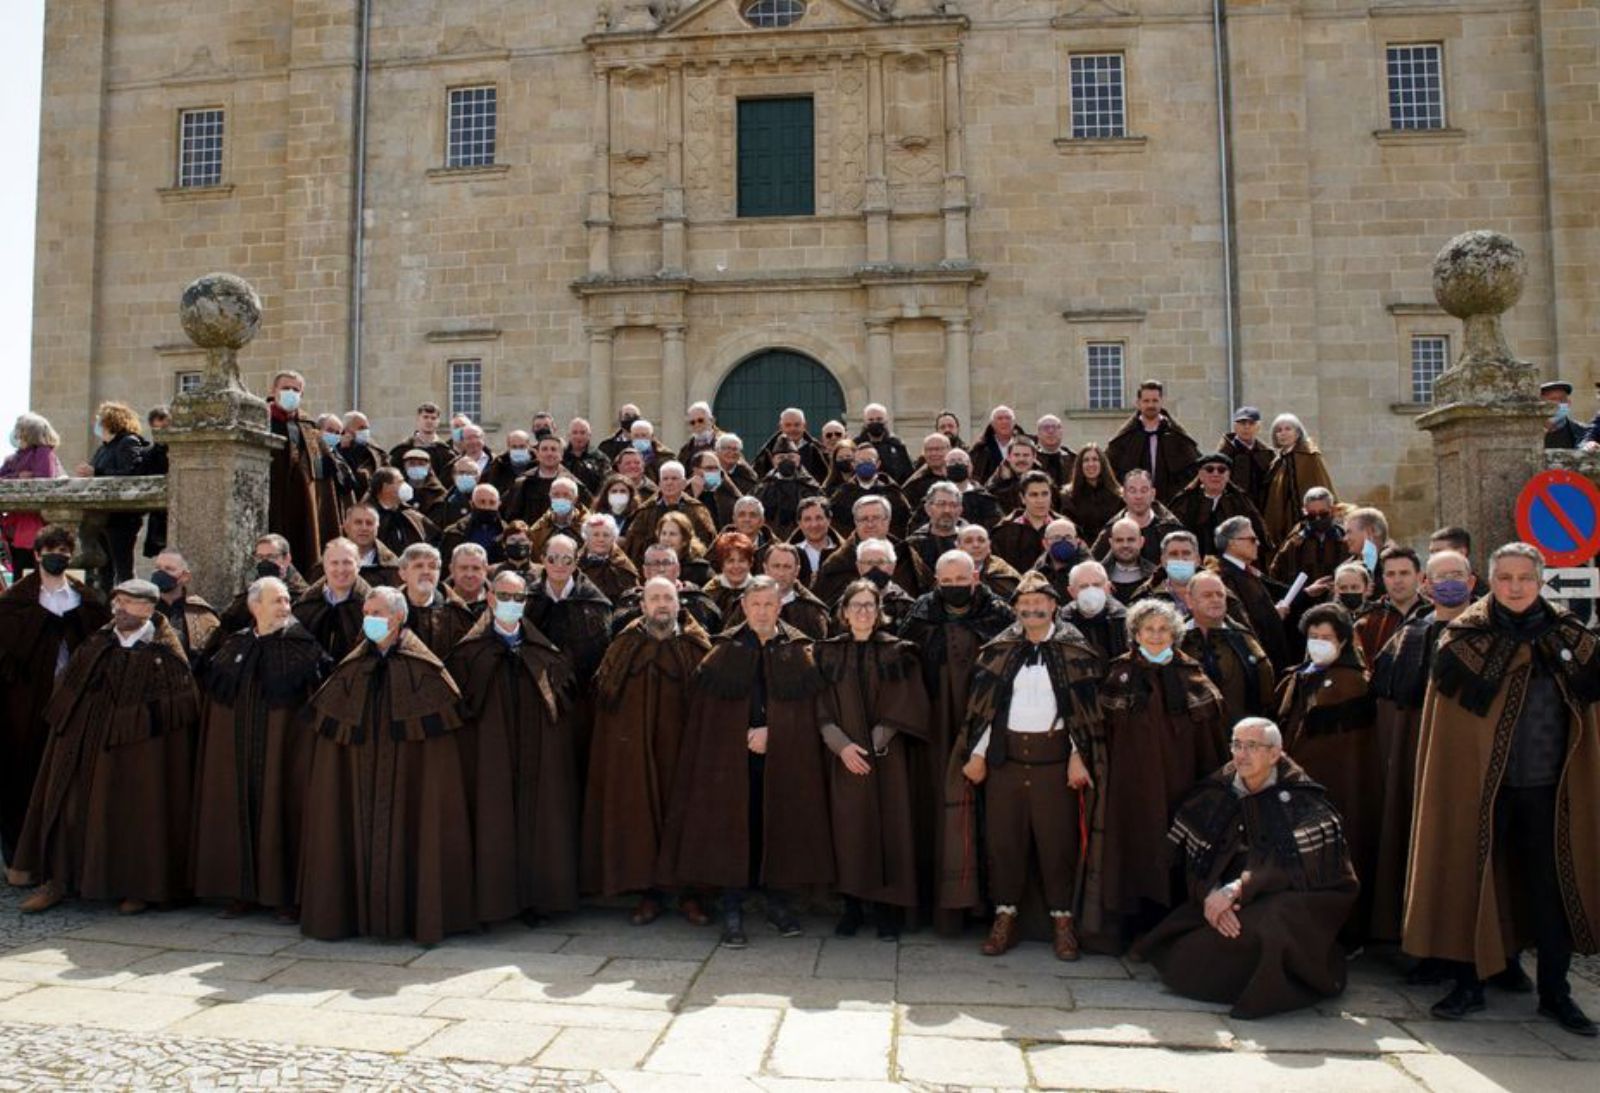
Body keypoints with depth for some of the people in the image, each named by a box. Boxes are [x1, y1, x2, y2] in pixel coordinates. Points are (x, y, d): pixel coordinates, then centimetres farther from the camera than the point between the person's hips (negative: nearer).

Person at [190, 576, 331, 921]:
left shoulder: (304, 645, -2)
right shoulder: (233, 646, 8)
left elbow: (328, 683, -6)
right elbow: (214, 690, 15)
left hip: (284, 746, -3)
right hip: (237, 747, 3)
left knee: (281, 812, -2)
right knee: (240, 810, 6)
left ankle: (285, 895, 7)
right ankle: (242, 891, 18)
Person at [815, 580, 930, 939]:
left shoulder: (898, 652, 3)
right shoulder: (828, 653, 6)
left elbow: (905, 707, -3)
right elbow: (822, 710, 1)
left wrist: (874, 743, -11)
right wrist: (842, 745, -13)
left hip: (888, 758, -1)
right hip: (845, 757, 1)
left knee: (889, 828, -1)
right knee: (850, 829, 1)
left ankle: (886, 910, 9)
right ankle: (853, 906, 12)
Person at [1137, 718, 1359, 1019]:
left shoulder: (1300, 800, -9)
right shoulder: (1216, 794, 4)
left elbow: (1290, 869, -18)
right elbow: (1196, 861, 1)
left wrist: (1236, 891, -24)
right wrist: (1210, 895, -18)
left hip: (1295, 899, -4)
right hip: (1239, 904, 5)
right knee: (1182, 957, -16)